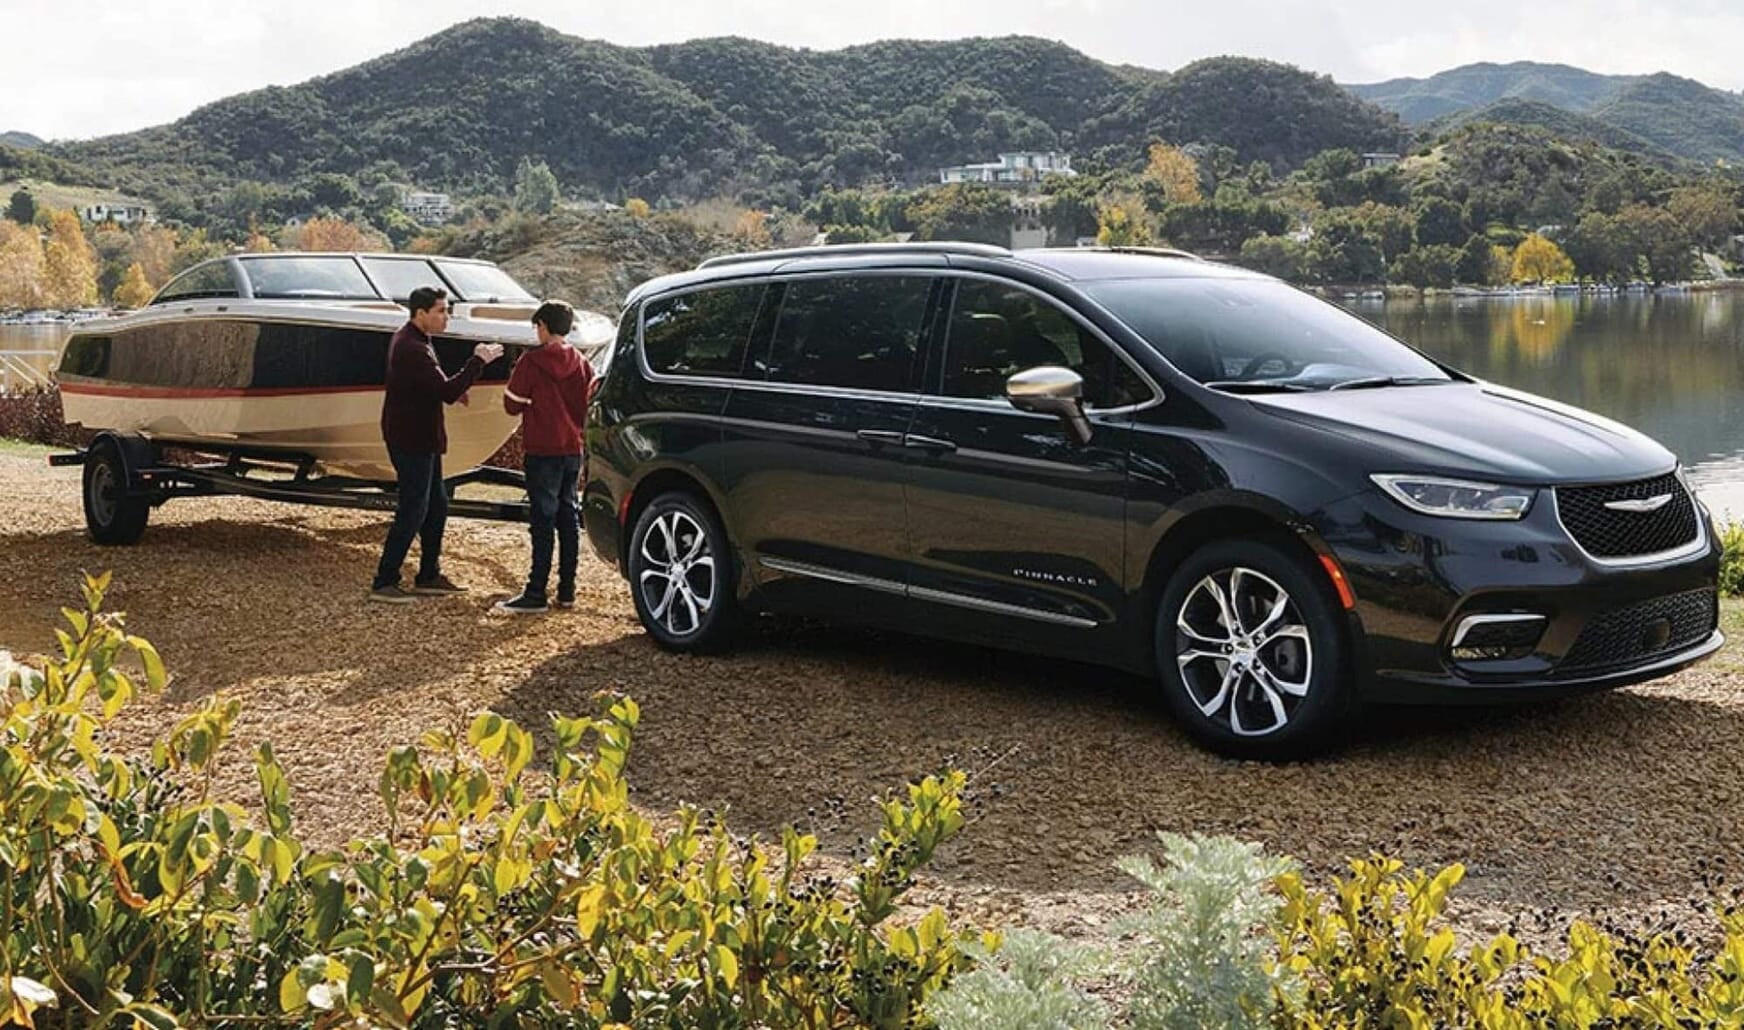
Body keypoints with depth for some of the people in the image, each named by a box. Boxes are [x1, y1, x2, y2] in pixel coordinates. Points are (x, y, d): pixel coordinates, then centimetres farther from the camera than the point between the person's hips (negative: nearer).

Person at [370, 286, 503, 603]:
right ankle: (384, 583, 0)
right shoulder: (412, 349, -23)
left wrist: (451, 390, 4)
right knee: (412, 511, -6)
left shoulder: (411, 340, 12)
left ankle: (428, 576, 24)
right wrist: (478, 361, -22)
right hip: (411, 440, -11)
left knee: (437, 505, 15)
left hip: (421, 438, 11)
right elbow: (445, 391, -28)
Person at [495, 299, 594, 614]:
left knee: (543, 520, -5)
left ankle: (536, 593, -5)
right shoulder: (582, 364, 6)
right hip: (573, 449, 5)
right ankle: (567, 591, 14)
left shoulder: (532, 361, -10)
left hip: (543, 450, -5)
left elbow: (512, 405, -9)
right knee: (568, 517, 10)